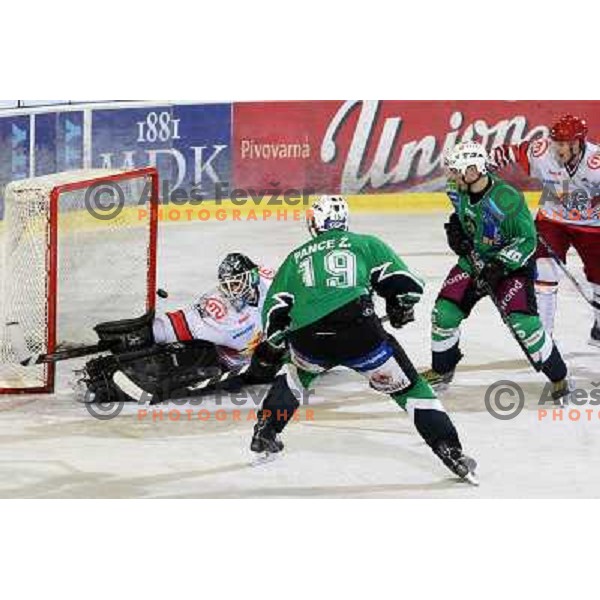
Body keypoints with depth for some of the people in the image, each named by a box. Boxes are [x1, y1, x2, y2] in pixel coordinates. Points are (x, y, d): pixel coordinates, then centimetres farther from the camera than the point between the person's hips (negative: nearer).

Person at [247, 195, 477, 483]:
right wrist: (401, 308, 32)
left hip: (307, 338, 3)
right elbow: (405, 285, 12)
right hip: (359, 331, -3)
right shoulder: (365, 244, 20)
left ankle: (264, 433, 35)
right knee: (409, 387, 7)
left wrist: (271, 347, 39)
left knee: (297, 375, 36)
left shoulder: (296, 257, 27)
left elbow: (277, 310, 23)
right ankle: (450, 451, -2)